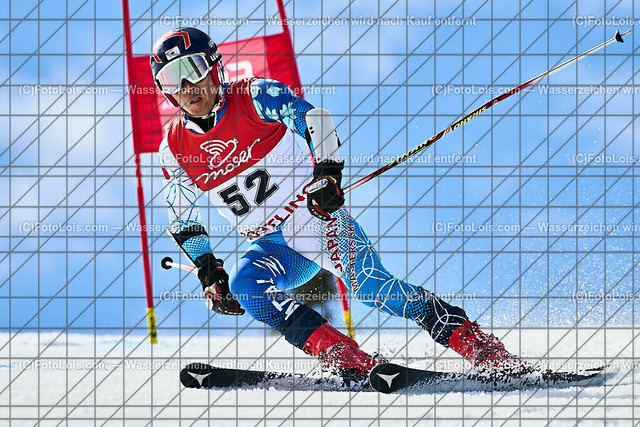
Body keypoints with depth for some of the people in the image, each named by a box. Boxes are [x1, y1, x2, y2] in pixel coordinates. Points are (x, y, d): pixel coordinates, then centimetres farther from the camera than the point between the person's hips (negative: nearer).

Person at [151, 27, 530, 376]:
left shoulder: (254, 97, -8)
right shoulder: (174, 149, 3)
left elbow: (314, 118, -14)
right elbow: (184, 222, 14)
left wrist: (327, 172, -28)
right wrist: (209, 272, 7)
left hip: (316, 212, -4)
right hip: (273, 246, 5)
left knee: (371, 286, -23)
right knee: (244, 286, -25)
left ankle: (480, 346, -20)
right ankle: (348, 360, -31)